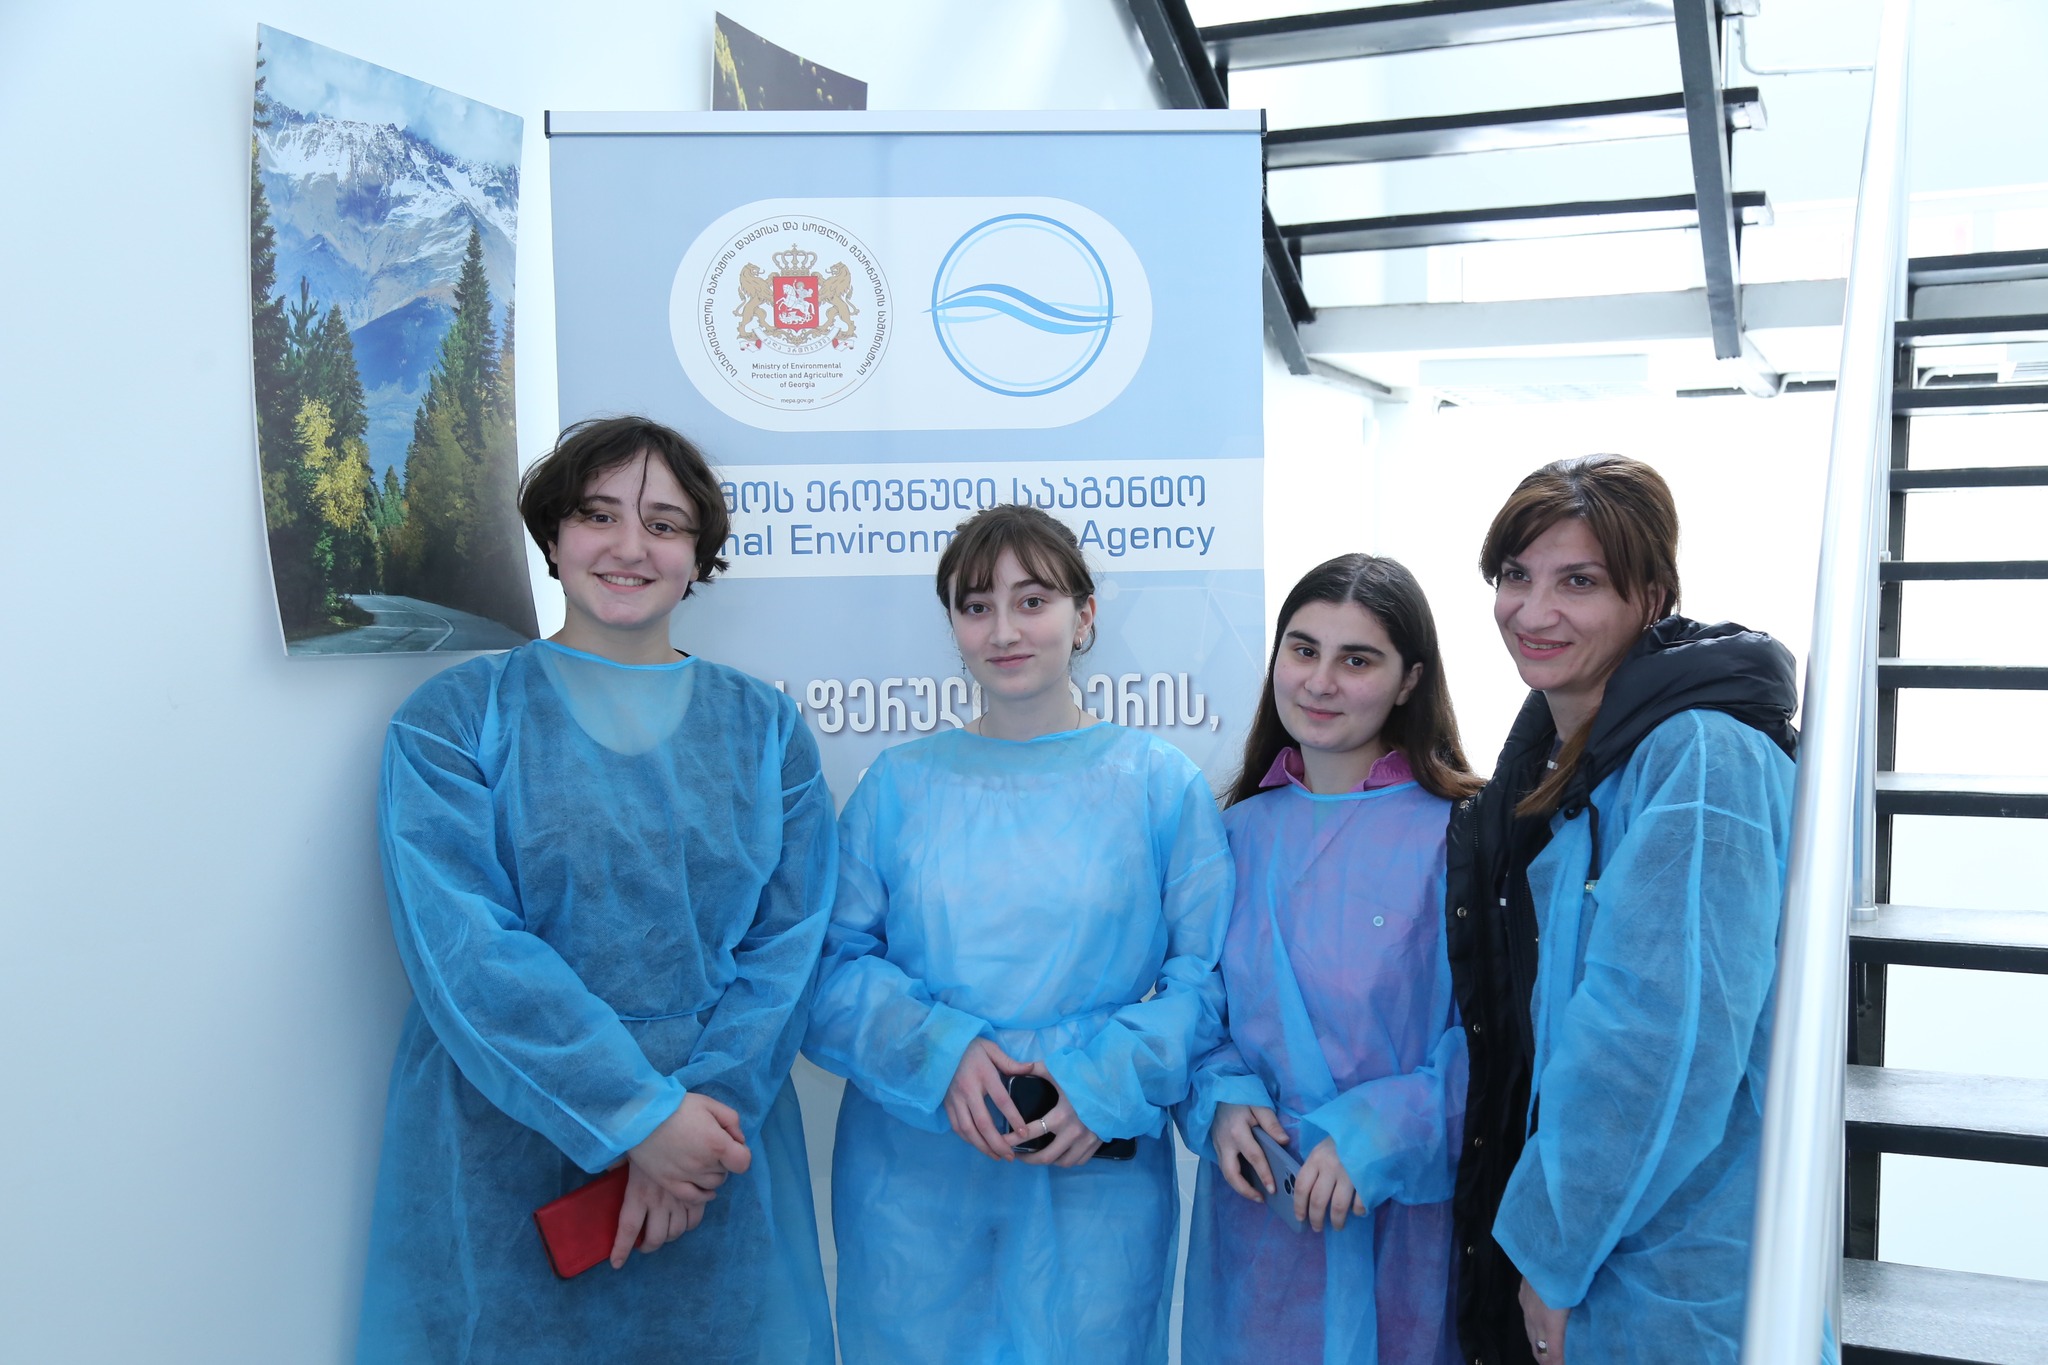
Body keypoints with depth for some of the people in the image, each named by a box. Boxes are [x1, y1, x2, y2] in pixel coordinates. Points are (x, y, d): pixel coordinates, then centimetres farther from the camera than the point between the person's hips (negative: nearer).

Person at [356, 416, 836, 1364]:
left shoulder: (762, 726, 4)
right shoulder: (456, 717, -3)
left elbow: (786, 947, -1)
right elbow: (461, 947, -12)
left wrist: (706, 1108, -15)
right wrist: (637, 1113, -18)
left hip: (713, 1136, 2)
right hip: (505, 1157, -2)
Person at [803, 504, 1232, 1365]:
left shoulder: (1160, 783, 1)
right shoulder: (900, 783, 4)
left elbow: (1205, 975, -1)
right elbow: (831, 964, 1)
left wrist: (1110, 1083, -15)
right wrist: (937, 1052, -15)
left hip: (1098, 1173, -1)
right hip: (913, 1173, 1)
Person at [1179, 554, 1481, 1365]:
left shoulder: (1457, 834, -10)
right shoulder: (1238, 831, 4)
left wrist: (1380, 1137, -21)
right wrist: (1219, 1097, -7)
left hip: (1400, 1223, -3)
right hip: (1255, 1209, 4)